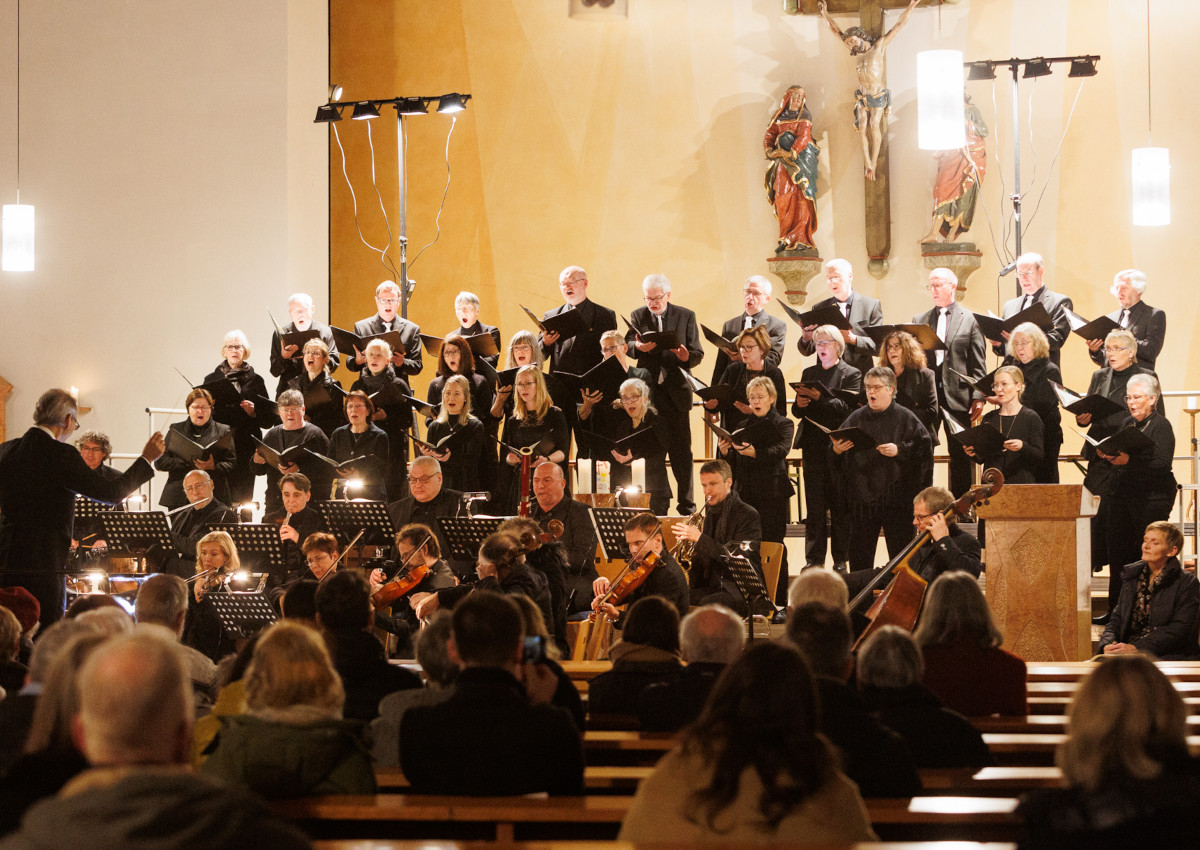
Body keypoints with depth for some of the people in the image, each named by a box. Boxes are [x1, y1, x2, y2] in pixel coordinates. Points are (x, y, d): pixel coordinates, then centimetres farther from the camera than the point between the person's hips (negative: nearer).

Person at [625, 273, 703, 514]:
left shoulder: (686, 316, 4)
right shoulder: (637, 316, 8)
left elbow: (698, 354, 1)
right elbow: (627, 345, -5)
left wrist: (687, 357, -22)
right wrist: (638, 347, -28)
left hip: (676, 390, -1)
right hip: (648, 392, 1)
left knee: (681, 450, 1)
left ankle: (686, 504, 7)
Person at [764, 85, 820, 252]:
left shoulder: (805, 116, 5)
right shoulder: (778, 117, 15)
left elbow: (803, 137, -7)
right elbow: (768, 137, 11)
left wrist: (791, 153, -19)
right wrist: (770, 151, -9)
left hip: (800, 159, -3)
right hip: (783, 163, 3)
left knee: (801, 198, -10)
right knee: (782, 198, -7)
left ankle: (801, 239, -12)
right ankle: (786, 239, -5)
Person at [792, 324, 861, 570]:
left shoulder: (851, 374, 2)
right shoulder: (808, 373, 17)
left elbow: (846, 408, -11)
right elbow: (797, 411, 15)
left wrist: (819, 398, -21)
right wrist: (799, 404, -7)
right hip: (813, 445, 4)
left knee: (839, 504, -1)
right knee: (814, 503, 3)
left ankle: (840, 558, 5)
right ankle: (814, 558, 6)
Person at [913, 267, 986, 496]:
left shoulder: (970, 320, 4)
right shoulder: (919, 320, 13)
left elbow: (978, 363, 0)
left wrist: (978, 397, -7)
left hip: (957, 395, -2)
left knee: (960, 455, 3)